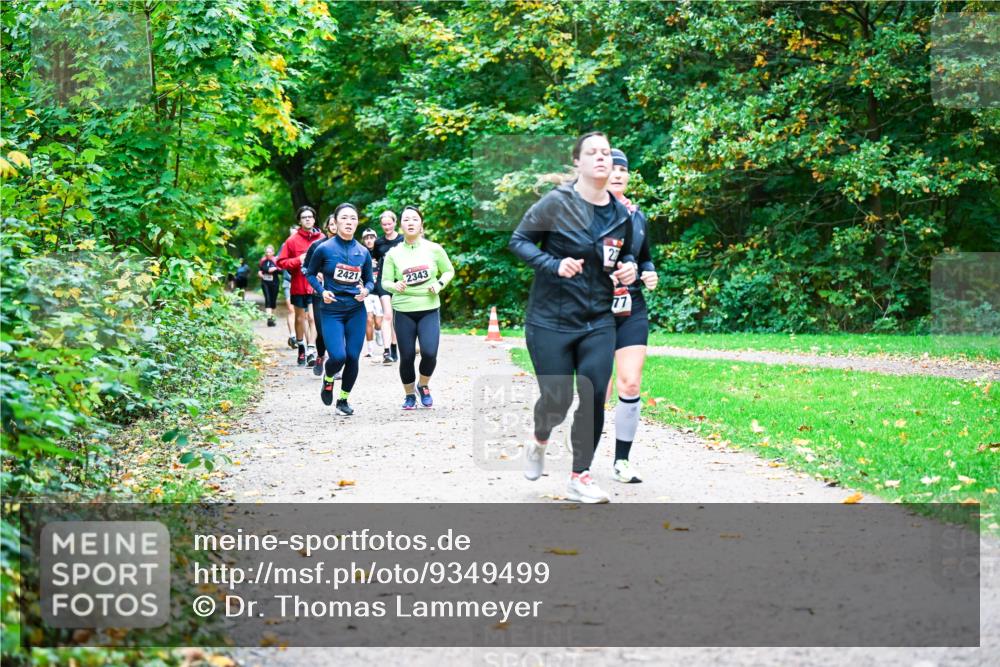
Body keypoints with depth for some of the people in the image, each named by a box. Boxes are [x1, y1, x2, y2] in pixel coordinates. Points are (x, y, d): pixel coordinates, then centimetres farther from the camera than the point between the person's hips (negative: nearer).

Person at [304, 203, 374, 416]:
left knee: (352, 358, 2)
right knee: (338, 356, -16)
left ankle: (343, 400, 22)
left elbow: (370, 280, 13)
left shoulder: (363, 252, 2)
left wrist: (365, 291, -9)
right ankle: (328, 380, 20)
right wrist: (322, 291, -10)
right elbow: (310, 273, 6)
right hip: (331, 312, -3)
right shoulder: (324, 249, -7)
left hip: (356, 312, 3)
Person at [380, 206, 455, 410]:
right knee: (407, 357, 1)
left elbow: (449, 271, 12)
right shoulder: (393, 254, 0)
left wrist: (440, 284, -7)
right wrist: (394, 286, -21)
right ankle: (409, 395, 24)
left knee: (429, 353, -15)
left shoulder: (434, 249, 1)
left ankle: (424, 386, 15)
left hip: (429, 310, 0)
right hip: (403, 311, 0)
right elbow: (385, 282, 2)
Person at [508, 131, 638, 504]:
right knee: (557, 399, 0)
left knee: (594, 396, -5)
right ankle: (539, 443, 35)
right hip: (551, 320, -4)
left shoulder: (621, 214, 5)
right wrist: (554, 265, -21)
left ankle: (580, 478, 8)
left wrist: (628, 268, -1)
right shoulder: (557, 203, -10)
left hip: (598, 321, 4)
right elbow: (518, 240, -7)